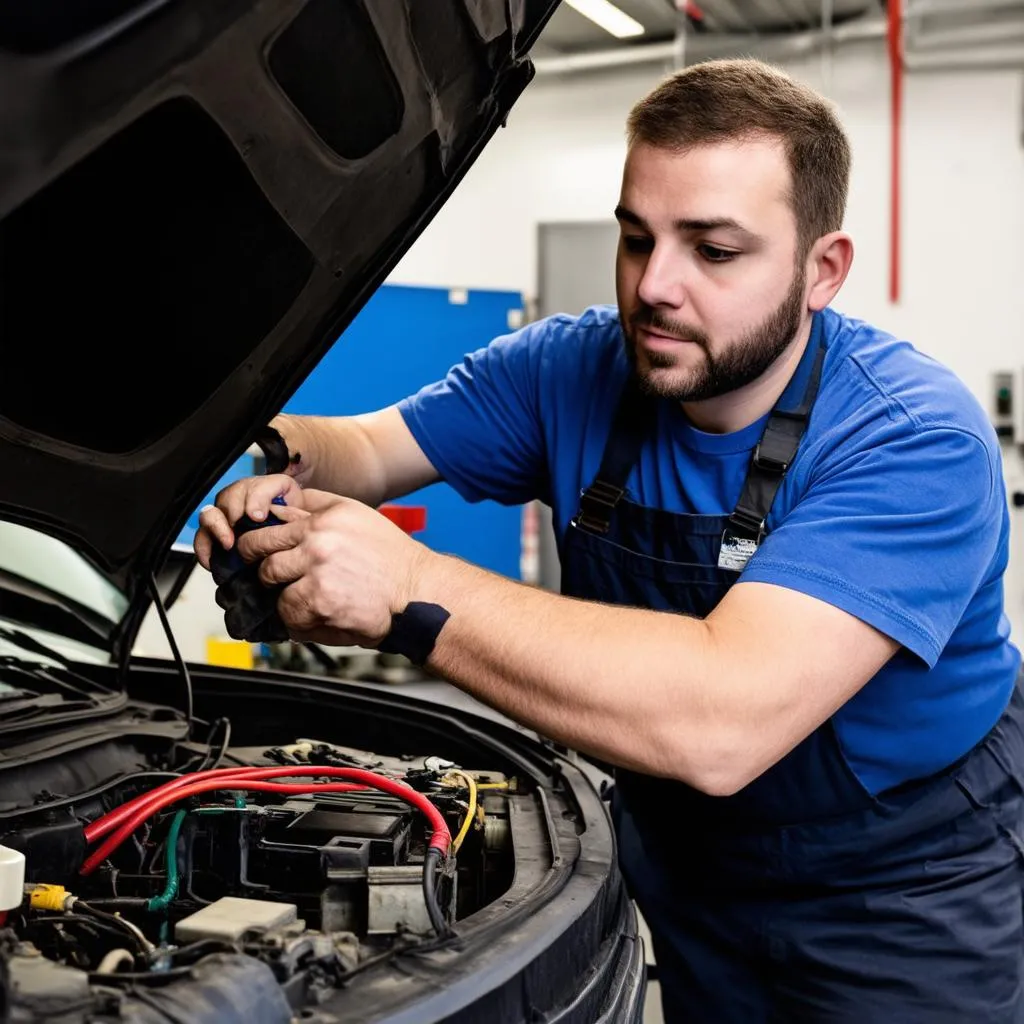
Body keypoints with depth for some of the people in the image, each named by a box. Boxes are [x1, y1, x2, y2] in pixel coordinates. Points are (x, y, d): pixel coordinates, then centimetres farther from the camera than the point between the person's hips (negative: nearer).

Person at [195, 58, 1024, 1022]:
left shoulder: (914, 438, -31)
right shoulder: (572, 372, -12)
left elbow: (722, 723, -44)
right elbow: (365, 446, -2)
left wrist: (412, 590, -44)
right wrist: (284, 466, -27)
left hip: (904, 897, -4)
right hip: (685, 862, 5)